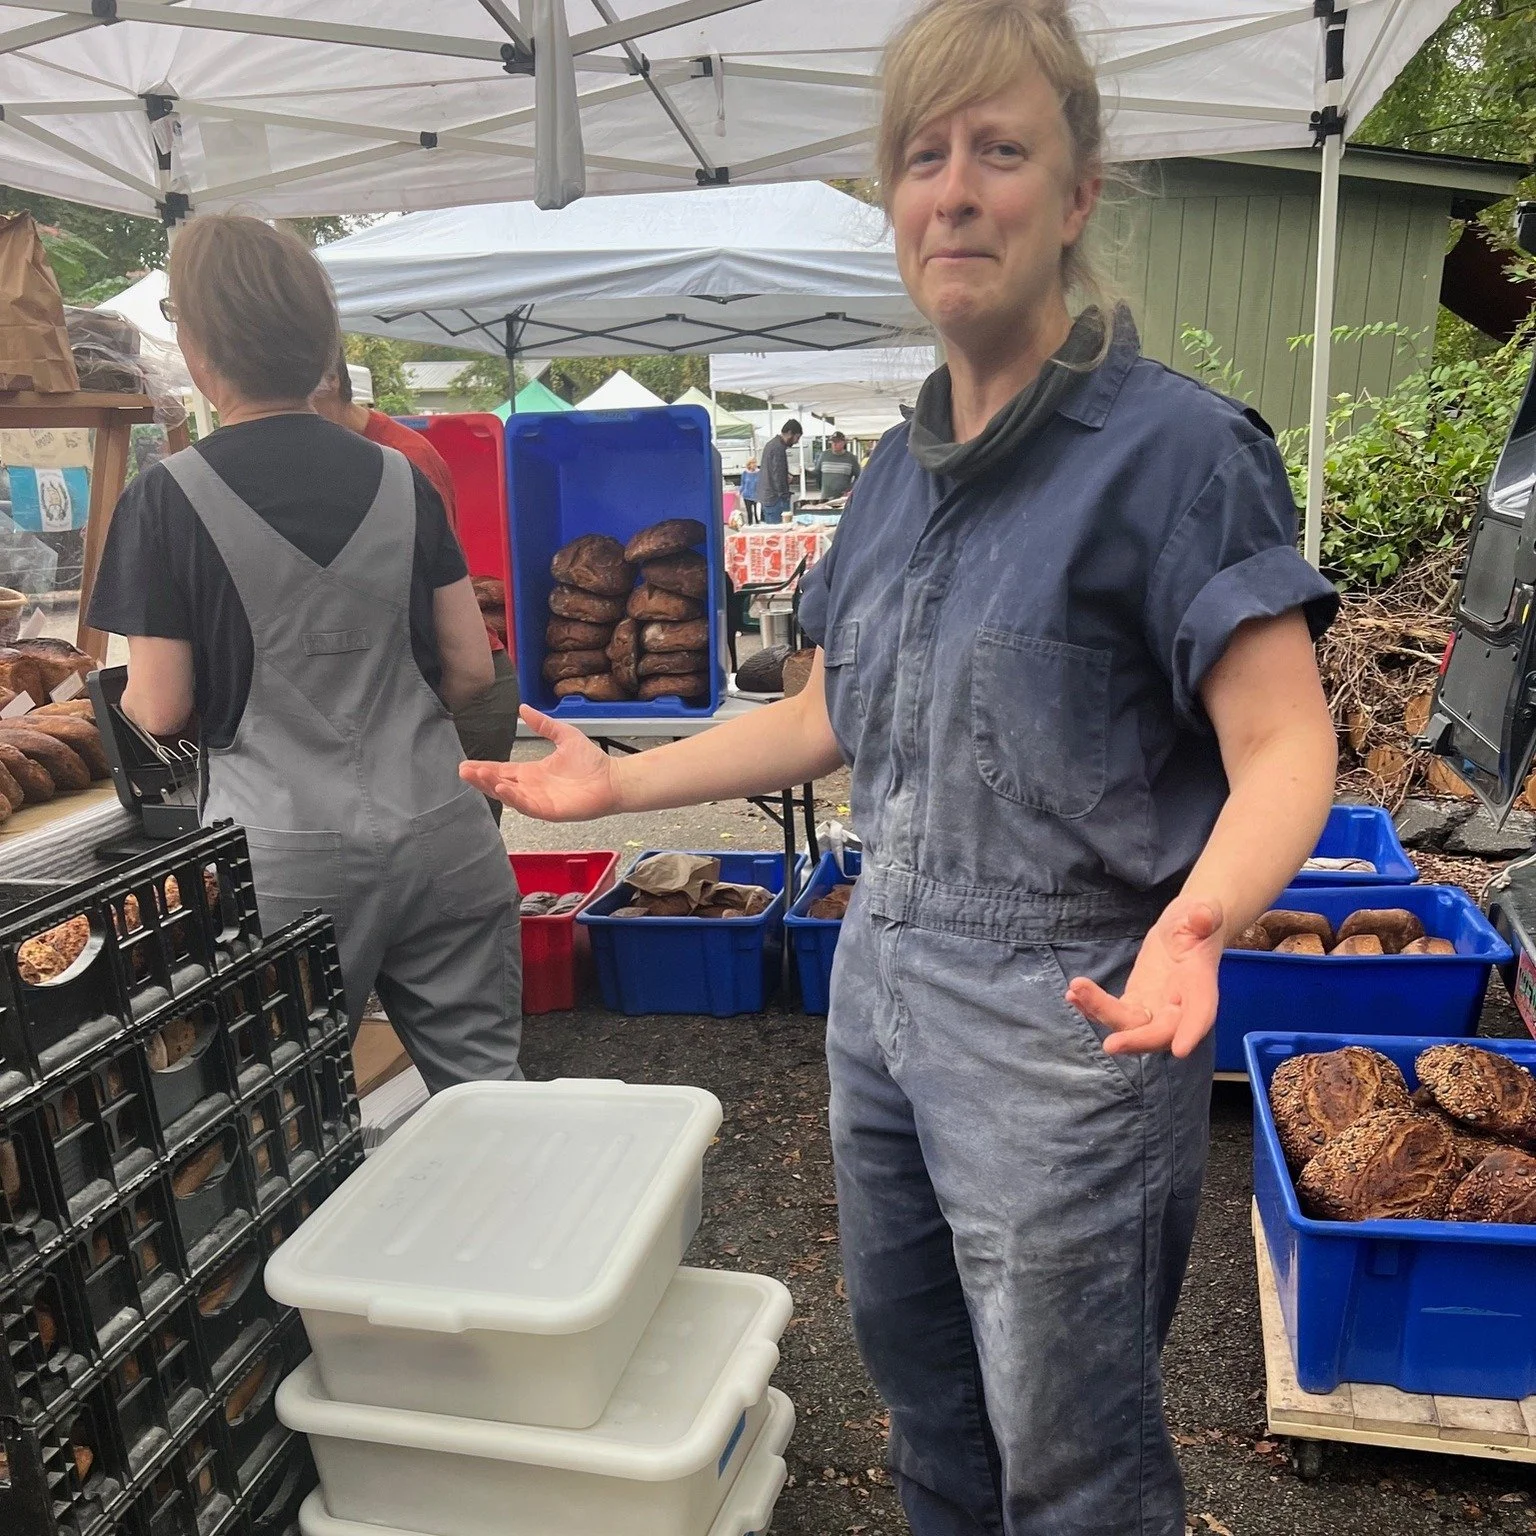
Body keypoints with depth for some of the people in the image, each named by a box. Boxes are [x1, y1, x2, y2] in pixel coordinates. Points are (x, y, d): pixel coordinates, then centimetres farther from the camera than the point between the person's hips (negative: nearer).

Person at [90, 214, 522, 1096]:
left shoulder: (170, 500, -6)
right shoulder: (402, 479, 4)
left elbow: (162, 711, -5)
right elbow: (472, 670, 4)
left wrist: (124, 696, 18)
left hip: (289, 859, -2)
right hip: (442, 838, 3)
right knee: (486, 1084, 11)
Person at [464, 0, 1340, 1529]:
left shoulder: (1172, 444, -14)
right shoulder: (901, 466, 8)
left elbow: (1284, 749, -18)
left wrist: (1197, 917, -38)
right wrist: (619, 783, 9)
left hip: (1062, 1018, -6)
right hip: (881, 987, 7)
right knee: (913, 1365, 25)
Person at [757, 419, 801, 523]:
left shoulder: (772, 443, 17)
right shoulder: (779, 448, -15)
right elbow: (778, 476, -19)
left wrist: (787, 476, 19)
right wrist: (785, 498, -18)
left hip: (766, 498, 10)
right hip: (775, 499, -10)